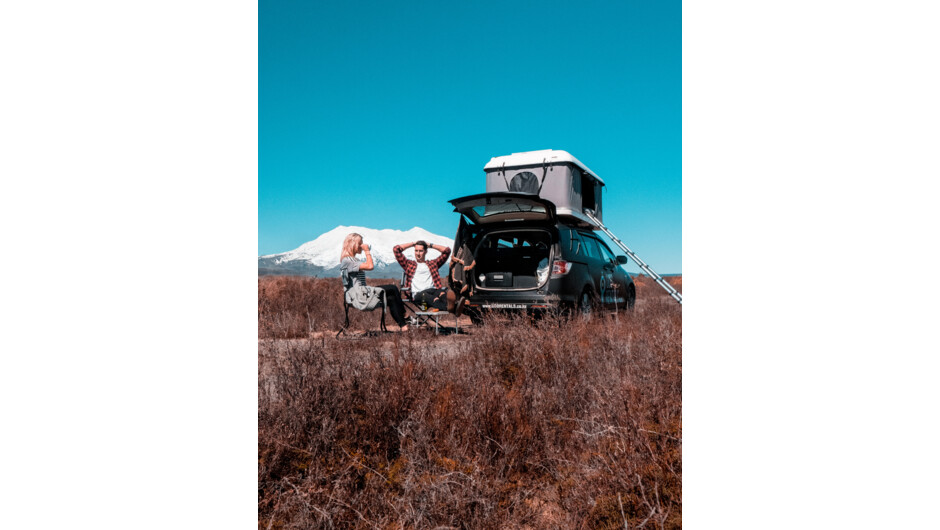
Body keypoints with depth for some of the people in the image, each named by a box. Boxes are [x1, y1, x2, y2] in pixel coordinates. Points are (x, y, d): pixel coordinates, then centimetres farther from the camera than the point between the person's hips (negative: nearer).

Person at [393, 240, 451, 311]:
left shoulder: (433, 264, 33)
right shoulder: (409, 264, 30)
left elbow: (447, 250, 31)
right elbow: (396, 249, 24)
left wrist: (430, 245, 33)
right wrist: (413, 244, 32)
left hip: (433, 291, 3)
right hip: (417, 294, -2)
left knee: (442, 292, -36)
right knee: (425, 295, -41)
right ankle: (444, 308, -68)